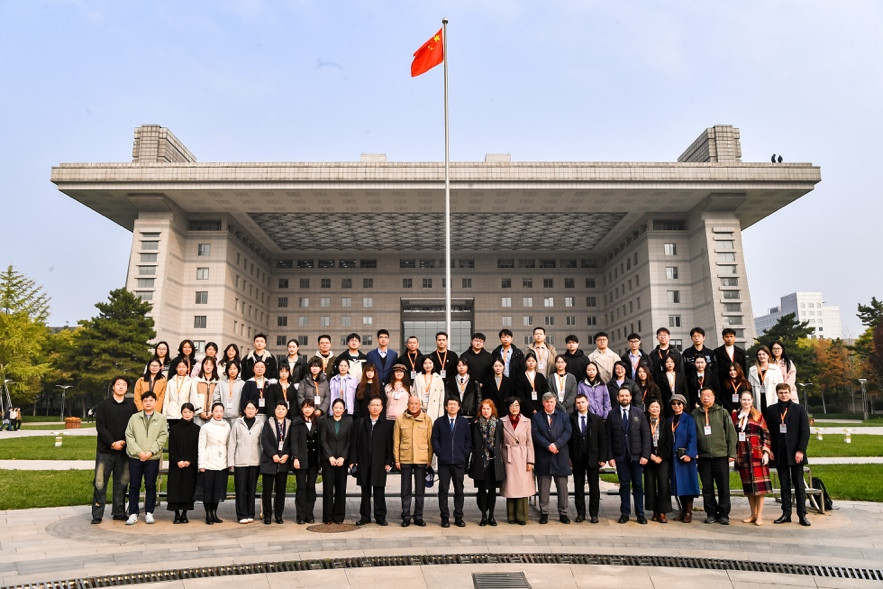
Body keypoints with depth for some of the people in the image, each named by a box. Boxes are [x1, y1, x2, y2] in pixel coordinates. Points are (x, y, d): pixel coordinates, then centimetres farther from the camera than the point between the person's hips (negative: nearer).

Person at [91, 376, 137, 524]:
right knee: (100, 483, -2)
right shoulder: (103, 405, 3)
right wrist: (112, 443, -11)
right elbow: (100, 427, -4)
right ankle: (97, 514, 6)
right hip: (105, 450, -2)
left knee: (122, 482, 6)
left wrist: (123, 442, -9)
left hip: (124, 451, 2)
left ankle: (119, 512, 15)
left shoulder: (131, 406, 8)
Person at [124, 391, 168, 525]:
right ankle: (133, 514, 13)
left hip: (153, 458, -1)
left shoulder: (161, 418, 3)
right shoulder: (134, 418, 5)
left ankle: (149, 513, 15)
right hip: (135, 457, 1)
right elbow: (129, 436, 0)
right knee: (134, 485, 5)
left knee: (150, 485, 6)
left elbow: (163, 437, -2)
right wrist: (139, 452, -11)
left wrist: (151, 452, -12)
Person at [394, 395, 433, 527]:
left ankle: (418, 517, 18)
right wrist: (396, 459, -1)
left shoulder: (426, 419, 1)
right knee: (406, 490, 7)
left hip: (421, 459, 0)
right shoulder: (400, 419, 0)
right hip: (405, 459, 0)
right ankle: (406, 517, 16)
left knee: (420, 489, 8)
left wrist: (430, 459, 0)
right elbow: (396, 441, 2)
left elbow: (430, 440, 3)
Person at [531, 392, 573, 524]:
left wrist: (556, 444, -16)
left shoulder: (563, 416, 10)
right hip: (543, 457, -1)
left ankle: (563, 513, 15)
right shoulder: (536, 417, 6)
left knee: (562, 487, 5)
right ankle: (544, 513, 13)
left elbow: (567, 432, -2)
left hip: (560, 457, 1)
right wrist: (548, 445, -16)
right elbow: (535, 434, -5)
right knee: (544, 487, 4)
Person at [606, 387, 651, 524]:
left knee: (638, 485, 5)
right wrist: (610, 456, -5)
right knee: (624, 485, 5)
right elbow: (608, 437, 1)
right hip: (620, 456, 0)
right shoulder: (612, 414, 3)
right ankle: (625, 513, 12)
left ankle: (640, 514, 13)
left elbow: (646, 435, 1)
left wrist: (645, 455, -7)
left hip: (636, 455, 0)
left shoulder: (639, 413, 4)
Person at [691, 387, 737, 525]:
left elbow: (731, 433, 2)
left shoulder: (722, 412, 2)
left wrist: (732, 453, -2)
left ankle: (724, 514, 13)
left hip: (721, 455, -1)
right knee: (707, 487, 7)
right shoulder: (695, 414, 6)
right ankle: (711, 513, 17)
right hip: (703, 456, 1)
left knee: (724, 486, 2)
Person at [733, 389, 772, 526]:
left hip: (756, 453, -3)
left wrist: (766, 452, -9)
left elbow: (766, 435, -1)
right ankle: (753, 514, 17)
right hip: (742, 453, 3)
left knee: (759, 483, -3)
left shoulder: (758, 416, 1)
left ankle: (759, 515, 4)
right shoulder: (734, 415, 9)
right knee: (747, 484, 8)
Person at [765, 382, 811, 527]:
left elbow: (805, 431, -3)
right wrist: (770, 450, -2)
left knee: (799, 484, 4)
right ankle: (786, 513, 13)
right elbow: (768, 431, 6)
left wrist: (800, 450, -10)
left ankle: (802, 515, 10)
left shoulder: (799, 409, 1)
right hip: (779, 454, 2)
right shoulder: (771, 410, 6)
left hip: (795, 453, -2)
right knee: (784, 485, 8)